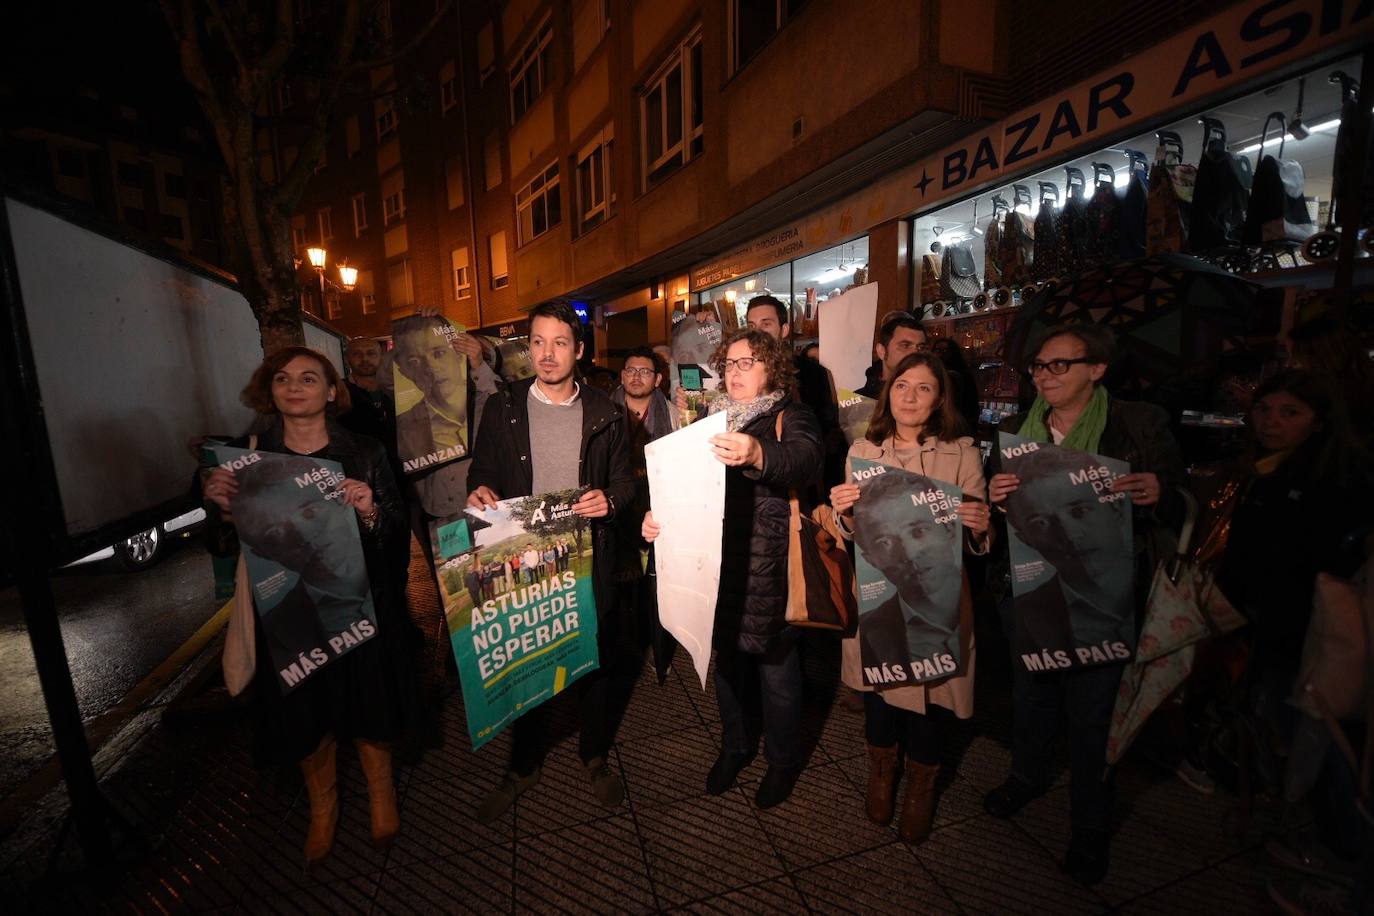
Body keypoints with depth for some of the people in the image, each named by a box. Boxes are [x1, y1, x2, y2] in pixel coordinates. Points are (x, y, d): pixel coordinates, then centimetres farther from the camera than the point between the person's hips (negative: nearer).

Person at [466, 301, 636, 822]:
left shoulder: (603, 413, 1)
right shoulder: (502, 410, 1)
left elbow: (624, 479, 5)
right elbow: (481, 475, 6)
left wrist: (611, 499, -16)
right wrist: (480, 494, -16)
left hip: (589, 562, 0)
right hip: (522, 561, 0)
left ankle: (595, 757, 40)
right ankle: (523, 766, 41)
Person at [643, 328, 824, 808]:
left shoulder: (791, 417, -6)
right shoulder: (713, 419, 10)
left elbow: (806, 459, -28)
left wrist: (758, 455, -49)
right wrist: (658, 515, -11)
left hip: (769, 572, -4)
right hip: (717, 565, 5)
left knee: (775, 668, 10)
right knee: (726, 660, 20)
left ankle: (783, 759, 37)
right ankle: (735, 745, 45)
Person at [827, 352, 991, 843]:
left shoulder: (963, 454, -5)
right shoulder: (862, 451, 0)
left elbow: (976, 541, -3)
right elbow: (852, 533, 5)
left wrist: (978, 527, -25)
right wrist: (843, 512, -17)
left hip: (935, 598, -1)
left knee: (924, 697, 10)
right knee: (875, 688, 15)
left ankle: (921, 787, 42)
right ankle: (882, 771, 46)